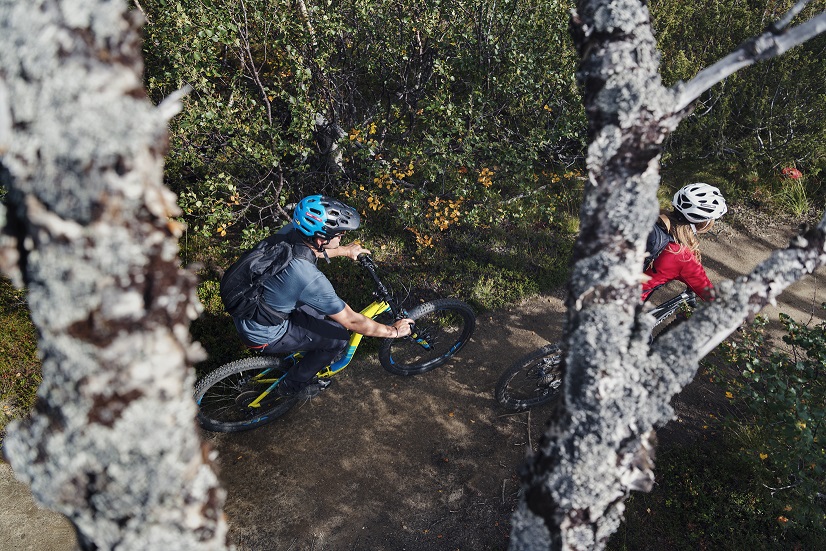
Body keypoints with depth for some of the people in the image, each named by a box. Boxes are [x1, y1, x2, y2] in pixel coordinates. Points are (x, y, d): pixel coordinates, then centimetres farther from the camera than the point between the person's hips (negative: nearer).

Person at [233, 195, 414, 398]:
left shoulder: (289, 231, -15)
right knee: (339, 337, -2)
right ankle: (292, 385, 18)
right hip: (262, 335, -7)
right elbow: (352, 321, -23)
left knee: (325, 306, 16)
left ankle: (316, 354, 40)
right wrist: (393, 331, -9)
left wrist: (345, 250, 24)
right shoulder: (311, 280, -36)